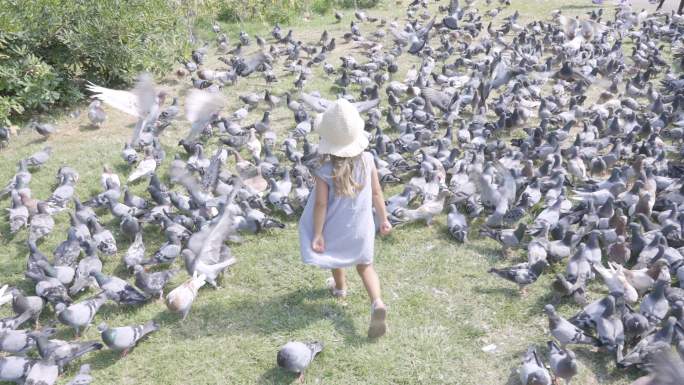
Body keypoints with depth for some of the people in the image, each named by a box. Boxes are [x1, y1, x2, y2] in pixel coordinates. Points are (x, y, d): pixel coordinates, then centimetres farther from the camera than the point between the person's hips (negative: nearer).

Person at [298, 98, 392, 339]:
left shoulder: (325, 172, -26)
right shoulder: (367, 160, -16)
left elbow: (321, 205, -23)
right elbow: (377, 193, -8)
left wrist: (317, 234, -14)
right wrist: (383, 219, 5)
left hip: (335, 229, -2)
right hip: (361, 228, 2)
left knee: (336, 260, 28)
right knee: (365, 265, 16)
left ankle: (340, 288, 56)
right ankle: (377, 302, -8)